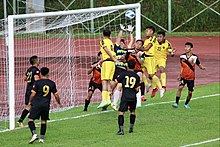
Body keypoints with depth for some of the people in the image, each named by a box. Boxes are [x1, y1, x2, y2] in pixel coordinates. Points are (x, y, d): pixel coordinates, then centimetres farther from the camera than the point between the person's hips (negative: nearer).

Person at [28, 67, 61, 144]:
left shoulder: (37, 82, -6)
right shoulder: (52, 83, 3)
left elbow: (33, 94, -8)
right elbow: (56, 95, 6)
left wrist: (30, 102, 9)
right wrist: (59, 103, 23)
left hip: (37, 104, -3)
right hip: (46, 105, 4)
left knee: (30, 119, 0)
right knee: (44, 121, 14)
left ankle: (34, 134, -19)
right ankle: (42, 138, 13)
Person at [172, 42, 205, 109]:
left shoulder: (194, 57, -11)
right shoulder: (182, 56, -3)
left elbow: (199, 65, -3)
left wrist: (202, 67, -27)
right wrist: (179, 75, 17)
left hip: (191, 78, -1)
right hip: (183, 76, 1)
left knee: (190, 92, 1)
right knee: (180, 88, -20)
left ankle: (186, 104, 27)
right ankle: (176, 103, -17)